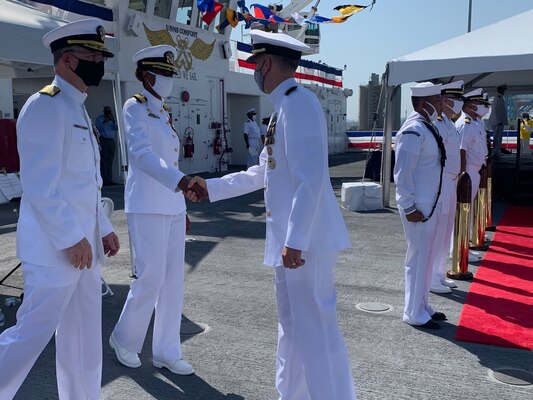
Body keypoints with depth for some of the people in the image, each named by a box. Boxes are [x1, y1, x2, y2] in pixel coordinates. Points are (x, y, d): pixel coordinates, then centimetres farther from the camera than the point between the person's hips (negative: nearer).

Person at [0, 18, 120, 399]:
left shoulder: (77, 108, 15)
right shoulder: (45, 106, -14)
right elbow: (39, 186, -20)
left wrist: (103, 228, 17)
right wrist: (71, 239, -19)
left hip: (83, 244, 9)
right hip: (56, 249, -9)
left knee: (84, 337, 16)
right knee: (34, 332, -1)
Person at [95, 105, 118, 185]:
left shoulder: (112, 118, 20)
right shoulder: (99, 118, 9)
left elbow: (116, 128, 8)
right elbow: (98, 128, -2)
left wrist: (113, 121, -7)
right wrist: (104, 122, -10)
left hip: (111, 141, 4)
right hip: (103, 140, -4)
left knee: (110, 162, 1)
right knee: (104, 161, -10)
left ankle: (109, 180, 1)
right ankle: (105, 180, -13)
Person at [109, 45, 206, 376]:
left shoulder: (164, 112, 15)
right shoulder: (136, 107, -8)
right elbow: (141, 153, -24)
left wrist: (182, 198, 16)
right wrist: (181, 181, -38)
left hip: (172, 205, 8)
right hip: (147, 205, -8)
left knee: (174, 279, 7)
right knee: (151, 277, -4)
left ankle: (167, 352, 18)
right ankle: (125, 339, 21)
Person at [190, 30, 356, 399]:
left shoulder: (299, 103, -15)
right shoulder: (284, 107, 16)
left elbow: (311, 179, -24)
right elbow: (262, 174, 23)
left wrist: (295, 241, -27)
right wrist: (210, 187, 23)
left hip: (304, 239, -10)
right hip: (290, 239, 10)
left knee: (315, 330, -2)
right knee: (293, 327, 19)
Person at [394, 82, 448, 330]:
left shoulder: (428, 128, 12)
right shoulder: (414, 131, -18)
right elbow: (402, 172, -21)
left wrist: (433, 204, 15)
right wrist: (409, 207, -20)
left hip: (430, 204, 10)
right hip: (418, 206, -9)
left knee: (427, 256, 16)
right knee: (418, 257, -1)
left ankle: (422, 306, 30)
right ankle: (414, 314, 12)